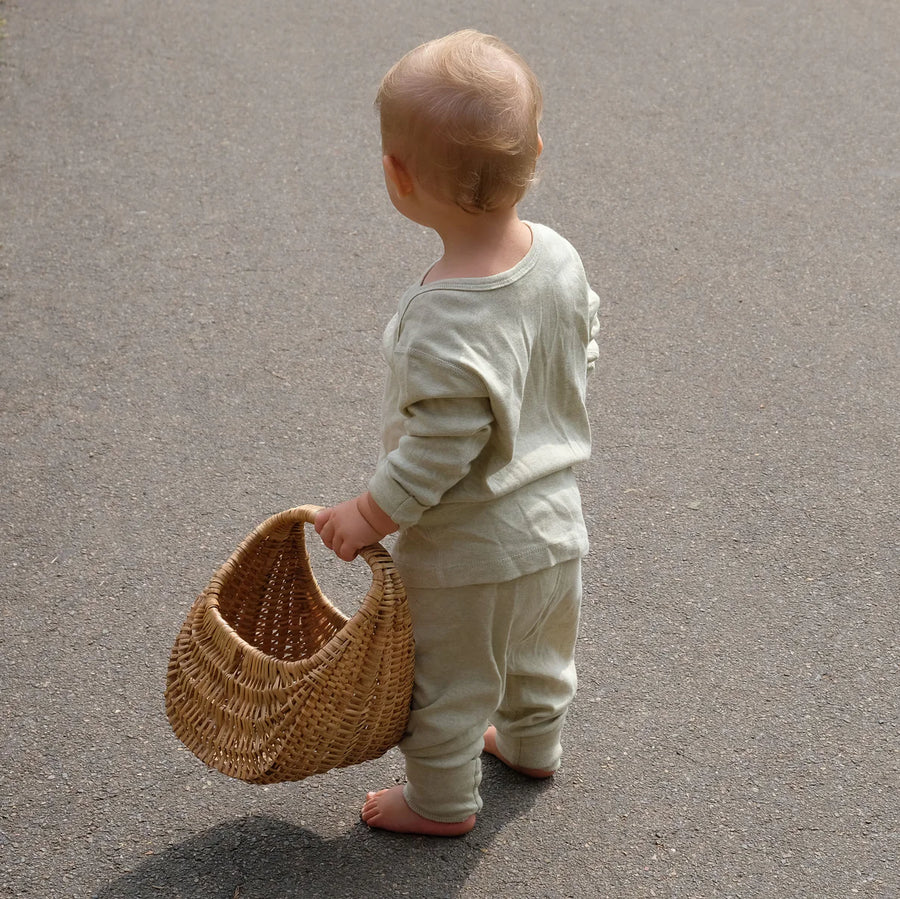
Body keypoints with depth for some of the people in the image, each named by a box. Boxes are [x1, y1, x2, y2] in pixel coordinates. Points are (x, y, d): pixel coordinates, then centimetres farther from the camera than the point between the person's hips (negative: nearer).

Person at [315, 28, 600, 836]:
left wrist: (372, 514, -14)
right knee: (538, 655, 32)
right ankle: (531, 744, 57)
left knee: (447, 683, 19)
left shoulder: (442, 320, -36)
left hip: (469, 552, -7)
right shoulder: (559, 257, -13)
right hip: (558, 525, 7)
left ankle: (443, 801, 40)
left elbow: (443, 445, -29)